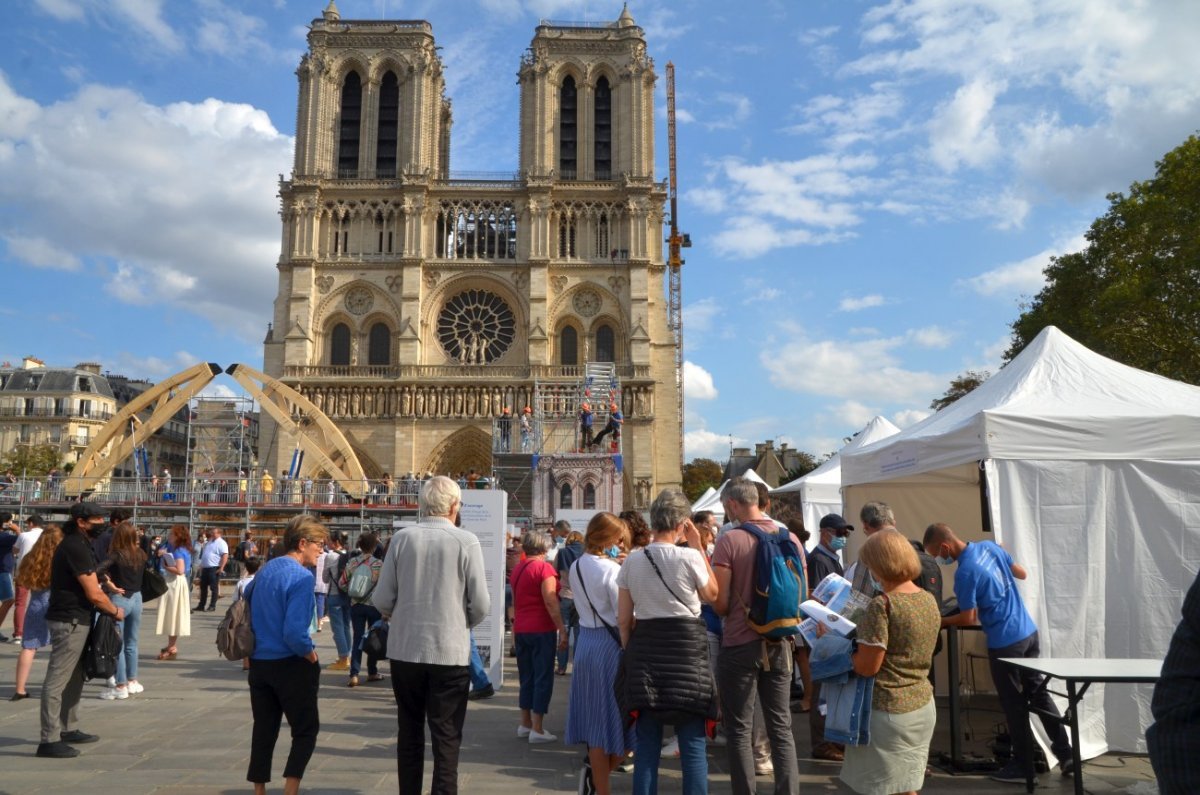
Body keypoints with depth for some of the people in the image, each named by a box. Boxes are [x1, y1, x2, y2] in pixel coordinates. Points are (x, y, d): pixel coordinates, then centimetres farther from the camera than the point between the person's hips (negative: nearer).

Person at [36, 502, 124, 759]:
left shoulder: (75, 544, 13)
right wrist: (115, 611, -4)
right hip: (70, 622, -11)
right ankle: (49, 740, -1)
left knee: (74, 678, 18)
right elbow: (94, 594, -19)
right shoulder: (76, 548, -19)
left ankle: (68, 729, 28)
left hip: (72, 619, 11)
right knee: (57, 680, -5)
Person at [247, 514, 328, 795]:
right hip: (290, 665, -7)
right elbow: (294, 632, -26)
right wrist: (311, 656, -9)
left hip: (258, 663, 8)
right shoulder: (301, 576, -19)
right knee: (306, 729, 7)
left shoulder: (264, 570, 7)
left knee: (264, 729, 16)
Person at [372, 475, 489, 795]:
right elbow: (481, 603, -9)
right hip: (450, 652, -2)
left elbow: (382, 598, -2)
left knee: (409, 733, 18)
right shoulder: (466, 541, -9)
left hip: (404, 650, 3)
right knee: (446, 737, 7)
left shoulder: (402, 538, -4)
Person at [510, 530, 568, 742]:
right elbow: (551, 603, -18)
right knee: (543, 679, -1)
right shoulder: (544, 568, -13)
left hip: (520, 630, 7)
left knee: (526, 678, 15)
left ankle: (525, 724, 20)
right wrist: (562, 630, -14)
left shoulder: (517, 569, 11)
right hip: (541, 630, -7)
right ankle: (537, 730, 0)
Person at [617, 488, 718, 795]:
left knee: (646, 742, 11)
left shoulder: (631, 560, 1)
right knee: (692, 742, 5)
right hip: (686, 646, -3)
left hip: (645, 647, 4)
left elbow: (623, 619, 5)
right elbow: (712, 594, 8)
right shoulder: (689, 557, -10)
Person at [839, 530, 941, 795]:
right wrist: (863, 636, 17)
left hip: (887, 711, -8)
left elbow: (867, 667, -19)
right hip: (923, 706, 8)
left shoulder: (882, 605, -20)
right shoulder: (930, 600, 4)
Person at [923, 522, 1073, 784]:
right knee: (1038, 692, 18)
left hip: (1005, 642, -8)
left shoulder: (965, 573, -23)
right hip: (1029, 631, 8)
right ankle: (1066, 754, 24)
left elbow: (969, 619, -16)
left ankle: (1023, 766, 20)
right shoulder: (990, 546, 0)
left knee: (1013, 704, 7)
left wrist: (941, 621, -2)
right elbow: (1021, 573, 14)